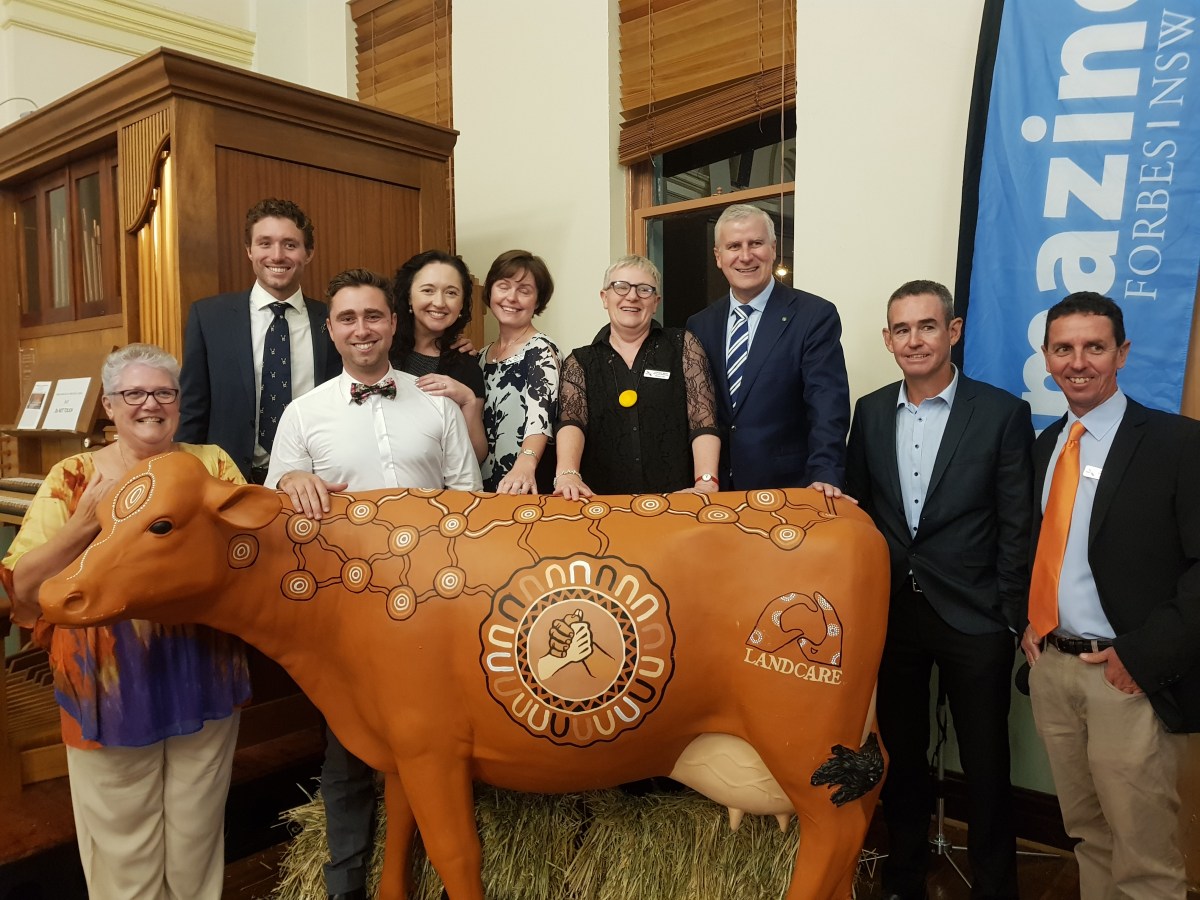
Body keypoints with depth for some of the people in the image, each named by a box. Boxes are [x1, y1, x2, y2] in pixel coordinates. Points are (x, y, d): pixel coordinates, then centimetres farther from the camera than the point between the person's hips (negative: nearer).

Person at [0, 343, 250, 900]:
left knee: (196, 836, 19)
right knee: (120, 845, 16)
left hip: (204, 682, 1)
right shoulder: (74, 478, -2)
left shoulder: (212, 464, 2)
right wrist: (86, 521, -18)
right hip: (109, 690, -1)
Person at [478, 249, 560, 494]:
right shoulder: (483, 355, 10)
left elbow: (541, 414, -27)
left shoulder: (541, 351, -10)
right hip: (483, 483, 6)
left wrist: (526, 464, -42)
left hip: (525, 486, -6)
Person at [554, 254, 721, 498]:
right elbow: (571, 421, -4)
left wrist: (706, 483, -16)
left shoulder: (682, 345, 9)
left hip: (675, 499, 0)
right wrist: (567, 473, -24)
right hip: (603, 503, 0)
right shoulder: (580, 361, 11)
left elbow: (703, 420, 0)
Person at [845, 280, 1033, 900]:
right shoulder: (870, 412, 3)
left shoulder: (1002, 413, -7)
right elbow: (856, 511, 7)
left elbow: (1016, 527, -7)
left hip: (973, 618, -3)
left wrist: (1012, 619, -8)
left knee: (985, 764, 10)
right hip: (891, 612, 3)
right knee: (901, 754, 18)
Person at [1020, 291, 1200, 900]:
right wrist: (1025, 621, 6)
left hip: (1129, 678, -5)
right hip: (1051, 667, 6)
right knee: (1087, 836, 20)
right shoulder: (1044, 445, 10)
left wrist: (1144, 655, -17)